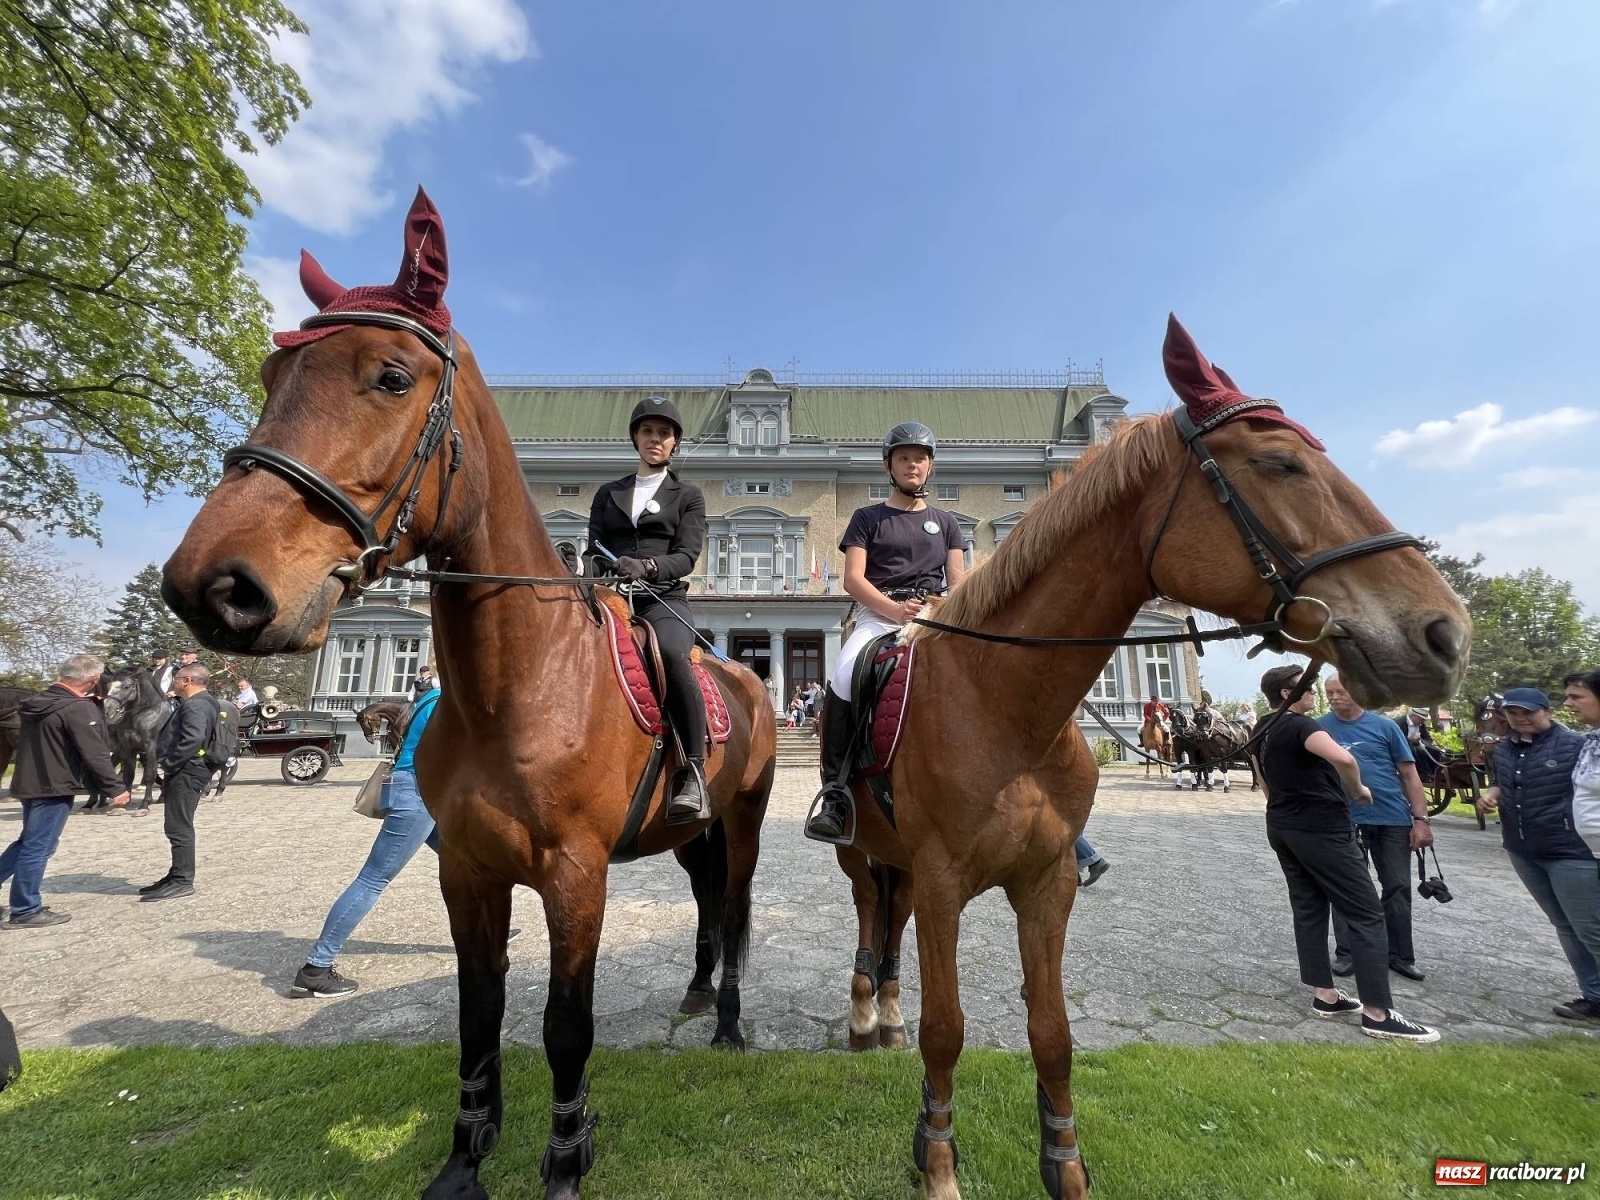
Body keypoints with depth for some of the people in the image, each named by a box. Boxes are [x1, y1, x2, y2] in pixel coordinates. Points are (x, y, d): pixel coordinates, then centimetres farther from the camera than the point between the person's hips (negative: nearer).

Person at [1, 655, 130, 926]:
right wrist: (116, 788, -15)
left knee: (28, 842, 23)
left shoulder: (36, 703, 7)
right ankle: (26, 911, 9)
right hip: (54, 787, -9)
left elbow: (31, 743, 21)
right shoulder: (79, 709, -21)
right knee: (38, 848, 0)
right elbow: (95, 755, -21)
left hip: (29, 783, 9)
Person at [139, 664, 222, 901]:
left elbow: (193, 740, -29)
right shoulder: (194, 703, 19)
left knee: (179, 827, -8)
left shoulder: (196, 705, -16)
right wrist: (170, 766, 13)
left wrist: (169, 763, -20)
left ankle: (182, 881, -4)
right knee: (177, 827, 16)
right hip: (184, 772, 11)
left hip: (186, 772, -11)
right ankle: (177, 875, 25)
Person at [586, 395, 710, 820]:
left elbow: (687, 555, -1)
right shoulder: (608, 493, 23)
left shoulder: (688, 496, 15)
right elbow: (594, 550, 13)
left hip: (664, 599, -3)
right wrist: (593, 578, -11)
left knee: (671, 654, -36)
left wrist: (647, 565, -22)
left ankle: (692, 773, -31)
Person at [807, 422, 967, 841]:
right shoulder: (868, 517, 15)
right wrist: (894, 608, -17)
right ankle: (834, 795, -24)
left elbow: (958, 581, 13)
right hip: (877, 616, -3)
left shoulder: (945, 522, 23)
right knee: (843, 680, -32)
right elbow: (853, 579, 1)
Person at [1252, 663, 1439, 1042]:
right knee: (1366, 914, -1)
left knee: (1308, 910, 13)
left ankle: (1325, 994, 19)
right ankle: (1377, 1013, 1)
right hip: (1320, 828, -8)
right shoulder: (1299, 725, -16)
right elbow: (1343, 758, -32)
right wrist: (1357, 789, -13)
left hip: (1281, 827, 9)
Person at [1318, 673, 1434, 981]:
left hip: (1393, 819, 1)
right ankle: (1346, 953, 17)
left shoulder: (1384, 726, -1)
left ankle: (1401, 955, 26)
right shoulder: (1320, 728, -2)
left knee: (1398, 888, 11)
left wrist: (1421, 819, -4)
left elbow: (1409, 774, 1)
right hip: (1344, 822, -1)